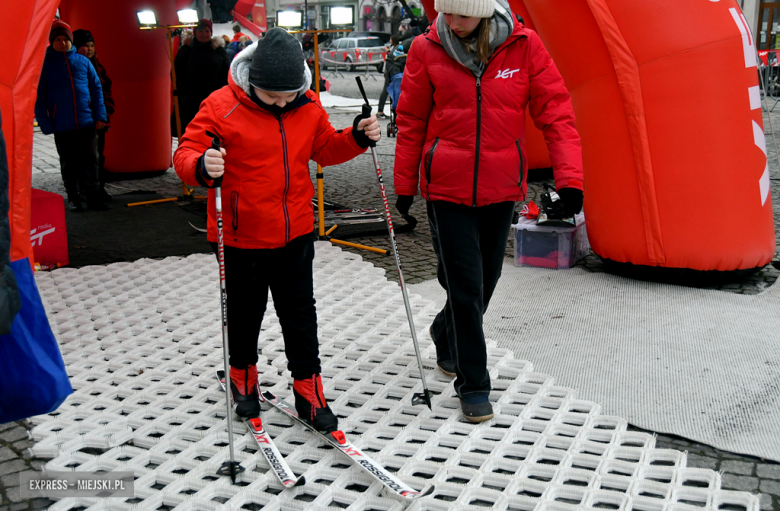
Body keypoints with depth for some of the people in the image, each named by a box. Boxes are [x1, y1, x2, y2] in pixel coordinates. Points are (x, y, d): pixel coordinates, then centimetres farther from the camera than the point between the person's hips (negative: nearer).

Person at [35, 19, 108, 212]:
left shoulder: (83, 61, 5)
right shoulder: (45, 64, 1)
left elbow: (96, 88, 8)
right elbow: (39, 96, 0)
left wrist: (100, 115, 0)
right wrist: (45, 123, -8)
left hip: (87, 122, 1)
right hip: (62, 125, -1)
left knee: (90, 161, 4)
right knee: (69, 163, 9)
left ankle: (92, 196, 13)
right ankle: (73, 198, 19)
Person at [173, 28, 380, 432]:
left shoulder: (308, 105, 0)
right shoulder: (221, 107, -14)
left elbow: (325, 148, 15)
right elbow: (185, 154, -13)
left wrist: (357, 137, -3)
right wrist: (202, 166, -35)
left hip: (295, 235, 3)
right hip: (241, 239, -3)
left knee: (300, 315, 9)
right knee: (244, 314, 14)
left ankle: (308, 392, 22)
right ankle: (243, 379, 39)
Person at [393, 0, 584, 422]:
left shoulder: (523, 46, -5)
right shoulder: (427, 49, -5)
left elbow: (555, 110, -5)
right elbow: (411, 122, 3)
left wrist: (569, 176, -15)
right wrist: (404, 184, 7)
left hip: (500, 187, 2)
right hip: (447, 186, -2)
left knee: (485, 281, 16)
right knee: (465, 285, -3)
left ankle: (445, 335, 46)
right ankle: (472, 383, 12)